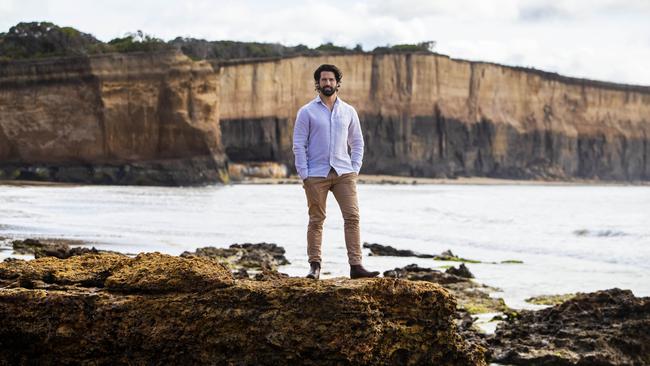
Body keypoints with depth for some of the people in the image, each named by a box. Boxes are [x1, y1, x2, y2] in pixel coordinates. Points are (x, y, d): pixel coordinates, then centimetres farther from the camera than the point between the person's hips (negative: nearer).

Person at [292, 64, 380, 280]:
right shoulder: (307, 112, 2)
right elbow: (299, 145, -1)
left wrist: (355, 169, 3)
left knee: (352, 217, -6)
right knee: (316, 220, 1)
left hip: (344, 173, 2)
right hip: (316, 175, -2)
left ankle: (355, 266, -7)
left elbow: (357, 142, 16)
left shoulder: (349, 112, 11)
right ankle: (314, 266, 7)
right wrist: (304, 174, -8)